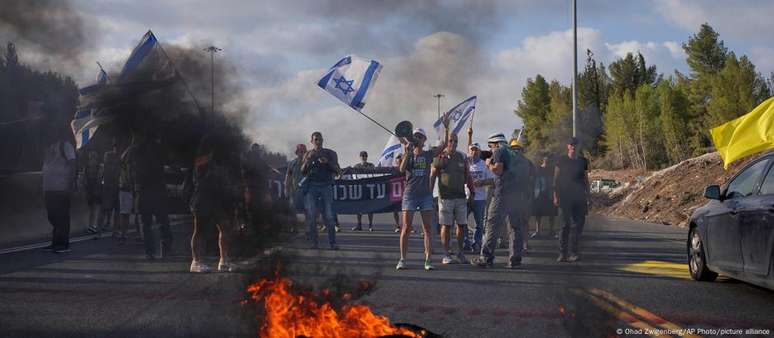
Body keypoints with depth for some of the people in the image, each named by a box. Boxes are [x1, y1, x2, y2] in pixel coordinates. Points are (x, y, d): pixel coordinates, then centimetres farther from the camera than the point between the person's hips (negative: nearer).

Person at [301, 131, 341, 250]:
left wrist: (327, 162, -14)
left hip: (326, 187, -1)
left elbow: (338, 171, 4)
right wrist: (308, 159, -10)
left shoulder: (330, 153, 11)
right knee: (311, 215, -9)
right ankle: (314, 243, -6)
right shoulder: (308, 154, 15)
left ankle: (332, 243, -7)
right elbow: (303, 172, 7)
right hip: (312, 186, 1)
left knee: (329, 215, -9)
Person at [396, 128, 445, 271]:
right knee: (406, 228, -1)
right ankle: (402, 260, 5)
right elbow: (402, 169, -11)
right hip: (410, 194, -1)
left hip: (426, 195, 1)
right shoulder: (408, 154, 5)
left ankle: (428, 260, 0)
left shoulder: (428, 154, 7)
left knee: (427, 229, -1)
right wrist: (407, 153, -20)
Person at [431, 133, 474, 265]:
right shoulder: (439, 158, 0)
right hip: (445, 198, -4)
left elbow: (467, 177, 16)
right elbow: (431, 177, 2)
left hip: (461, 197, 4)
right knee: (446, 226, -1)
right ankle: (446, 254, 5)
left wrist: (472, 192, 10)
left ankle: (460, 252, 15)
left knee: (462, 225, 4)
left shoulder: (462, 158, 11)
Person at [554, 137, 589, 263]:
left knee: (578, 224, -1)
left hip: (579, 196, 3)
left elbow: (586, 180, 16)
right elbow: (556, 179, 5)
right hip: (565, 195, -3)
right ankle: (563, 253, -2)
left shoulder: (583, 161, 12)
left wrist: (587, 197, 11)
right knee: (565, 224, -5)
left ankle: (573, 252, 5)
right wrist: (555, 196, -2)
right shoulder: (561, 160, 5)